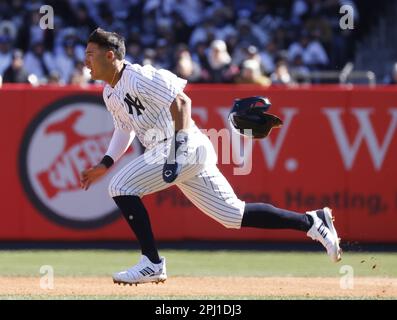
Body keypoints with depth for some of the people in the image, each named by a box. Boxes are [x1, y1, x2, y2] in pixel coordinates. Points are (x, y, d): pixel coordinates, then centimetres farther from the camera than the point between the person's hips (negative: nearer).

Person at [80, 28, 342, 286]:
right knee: (233, 213, 9)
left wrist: (178, 145, -29)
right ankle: (312, 222, 12)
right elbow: (124, 129, 30)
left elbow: (181, 101, -20)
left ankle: (152, 263, -11)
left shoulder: (138, 77, -12)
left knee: (121, 187, -14)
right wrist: (104, 165, 19)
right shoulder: (111, 94, 17)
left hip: (187, 148, -10)